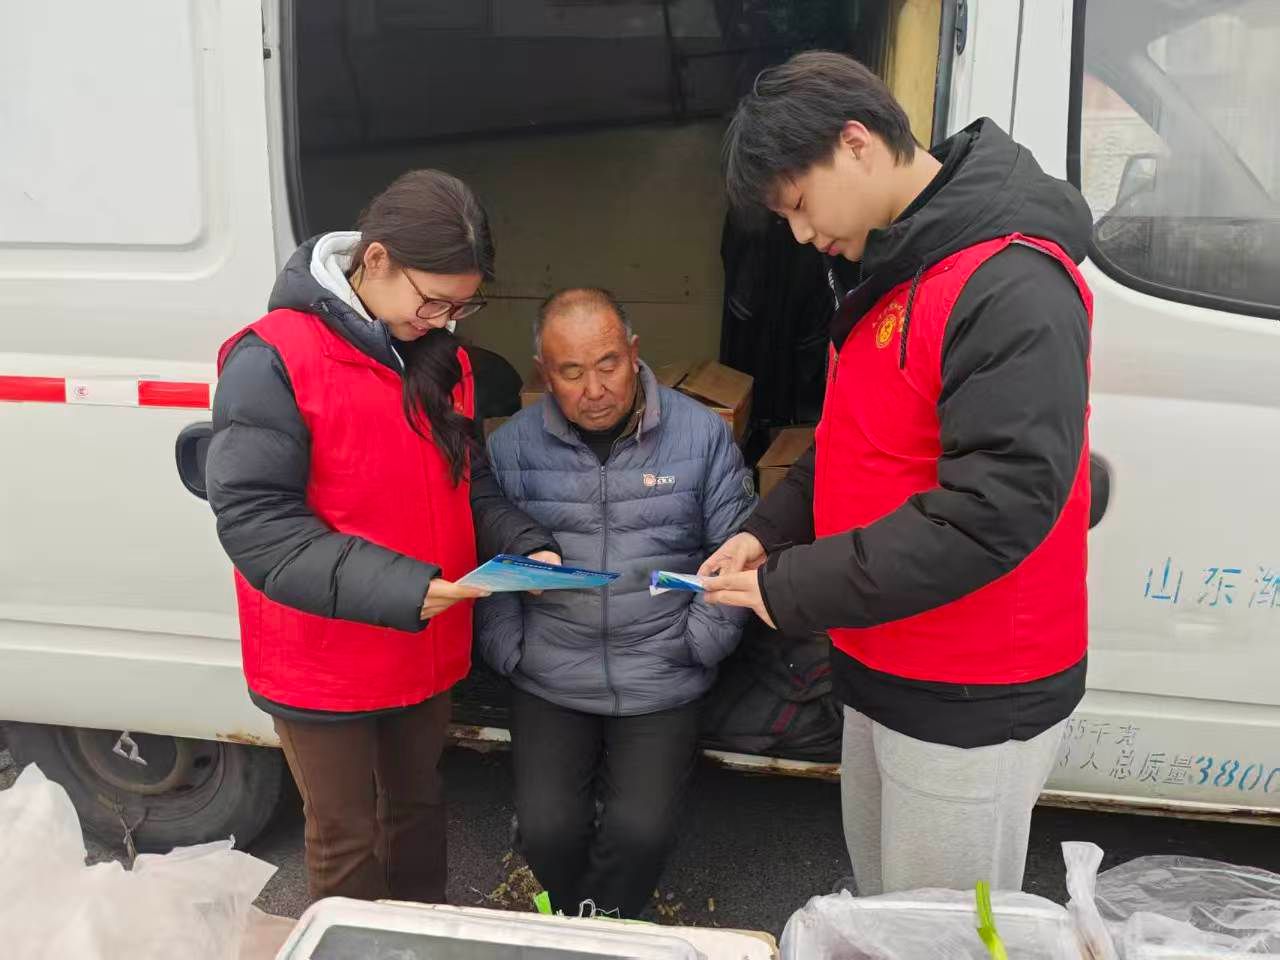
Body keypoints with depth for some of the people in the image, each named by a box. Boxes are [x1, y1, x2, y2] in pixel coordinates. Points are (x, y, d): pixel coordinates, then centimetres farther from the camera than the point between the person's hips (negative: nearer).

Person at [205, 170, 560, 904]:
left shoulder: (442, 357, 2)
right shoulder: (272, 362, -20)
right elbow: (254, 522, -23)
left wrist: (525, 546, -10)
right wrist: (401, 588, -30)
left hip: (427, 651, 6)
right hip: (324, 665, -6)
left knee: (418, 807, 24)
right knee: (348, 843, 12)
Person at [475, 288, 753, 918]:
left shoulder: (701, 434, -3)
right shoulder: (511, 445, 0)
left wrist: (696, 645, -5)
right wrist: (511, 652, -7)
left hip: (661, 682, -1)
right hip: (549, 678, 1)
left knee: (642, 830, -12)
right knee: (544, 829, -9)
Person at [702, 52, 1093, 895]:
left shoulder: (1011, 287, -22)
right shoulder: (890, 271, 9)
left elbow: (996, 507, -28)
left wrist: (793, 590, -23)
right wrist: (772, 531, 1)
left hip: (973, 704, -9)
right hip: (884, 671, 9)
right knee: (883, 913, 24)